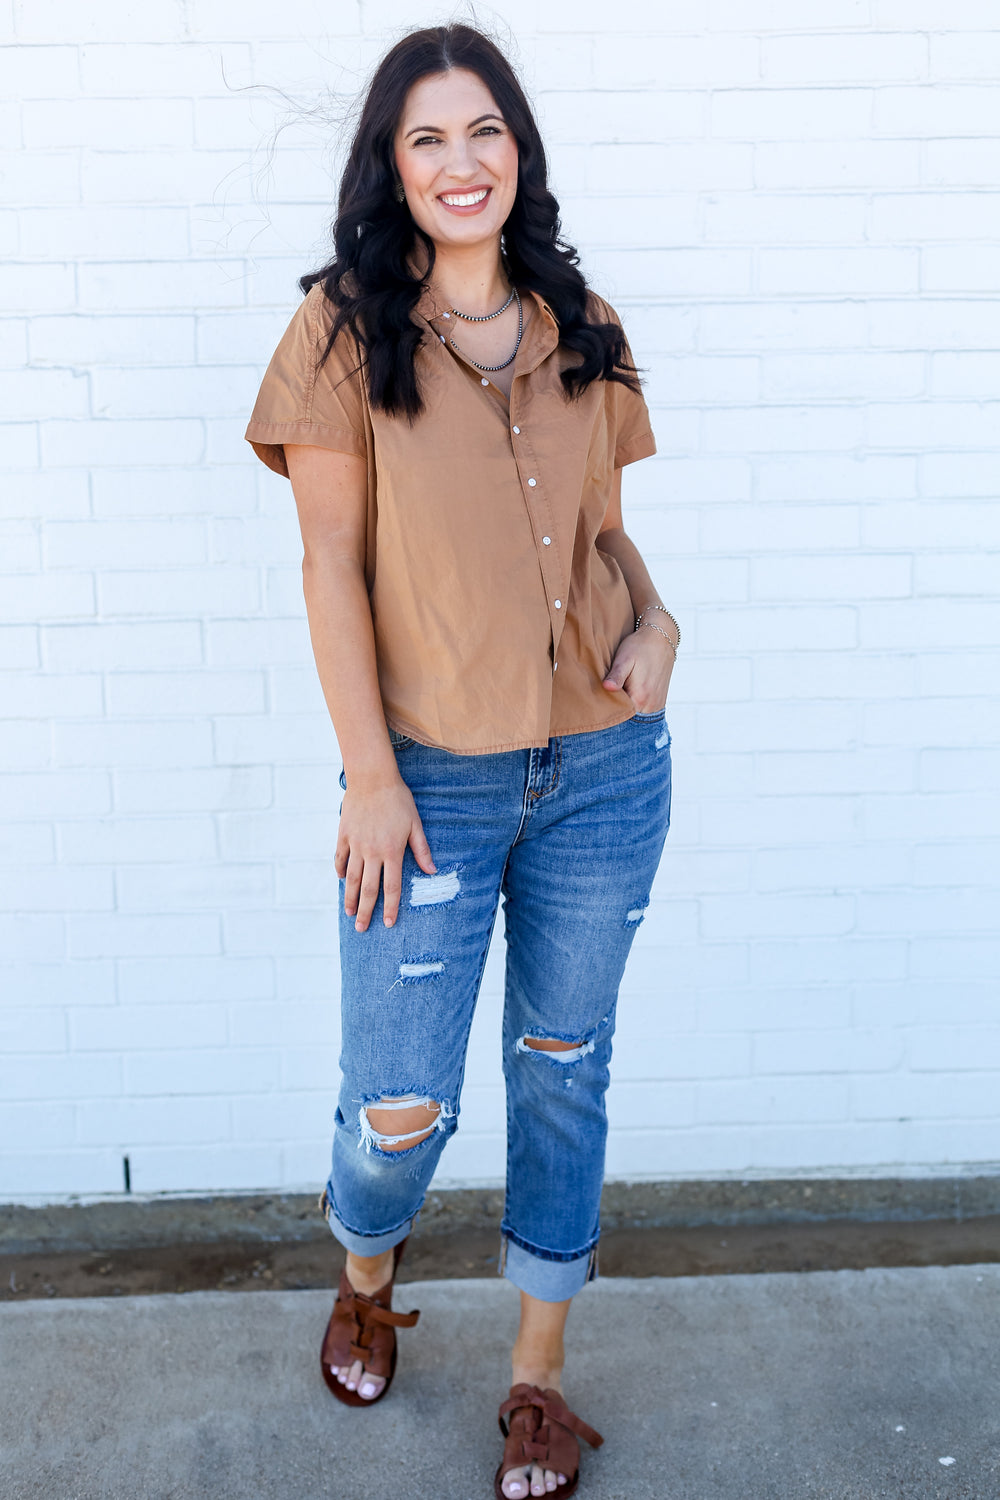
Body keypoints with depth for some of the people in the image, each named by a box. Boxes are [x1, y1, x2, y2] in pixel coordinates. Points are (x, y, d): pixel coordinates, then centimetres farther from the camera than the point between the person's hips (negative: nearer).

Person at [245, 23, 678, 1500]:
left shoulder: (584, 331, 8)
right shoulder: (345, 330, -2)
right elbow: (331, 561, -5)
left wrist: (655, 619, -5)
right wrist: (370, 774, -10)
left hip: (604, 770, 4)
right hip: (434, 780, -3)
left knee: (564, 1072, 13)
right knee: (400, 1106, -1)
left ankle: (539, 1377, 34)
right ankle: (366, 1279, 37)